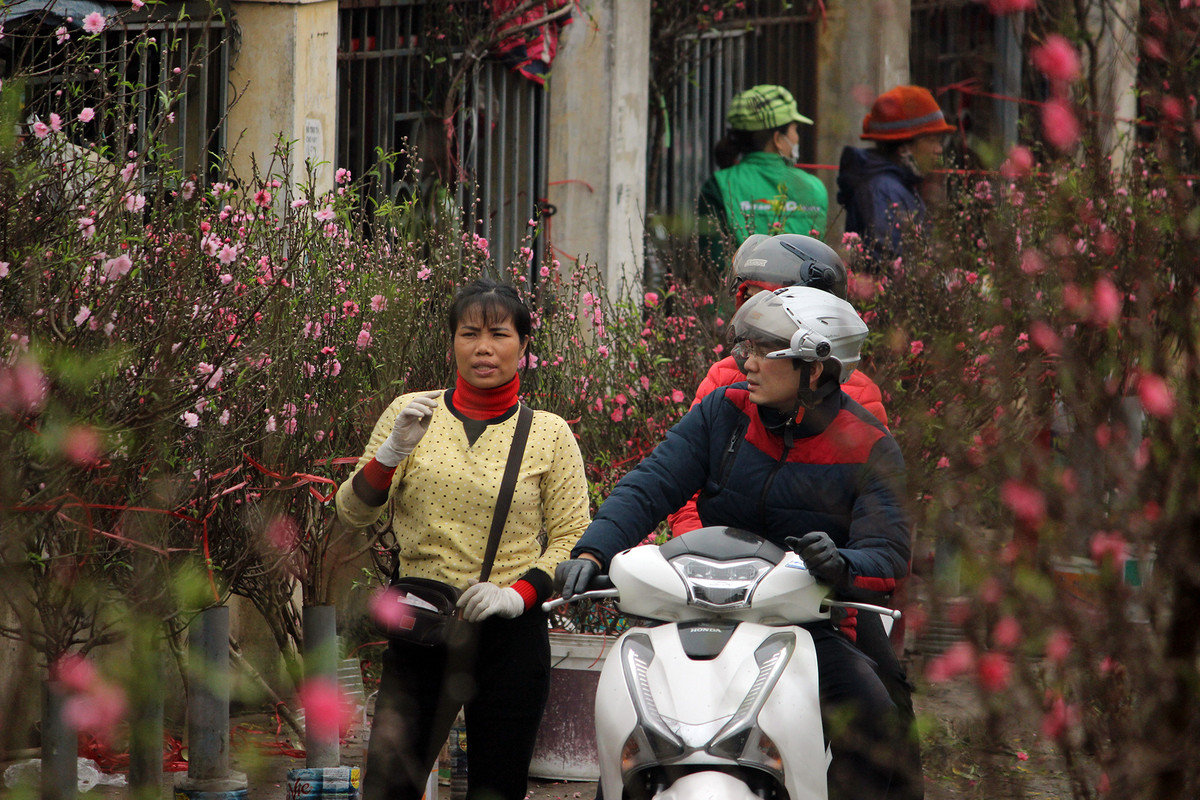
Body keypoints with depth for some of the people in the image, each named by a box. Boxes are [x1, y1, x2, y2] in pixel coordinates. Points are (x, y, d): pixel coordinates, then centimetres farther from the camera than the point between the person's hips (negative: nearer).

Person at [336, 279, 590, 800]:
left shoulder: (549, 435, 5)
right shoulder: (412, 413, 7)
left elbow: (574, 537, 3)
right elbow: (353, 514, 6)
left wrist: (518, 595, -13)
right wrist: (394, 449, -11)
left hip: (510, 634, 0)